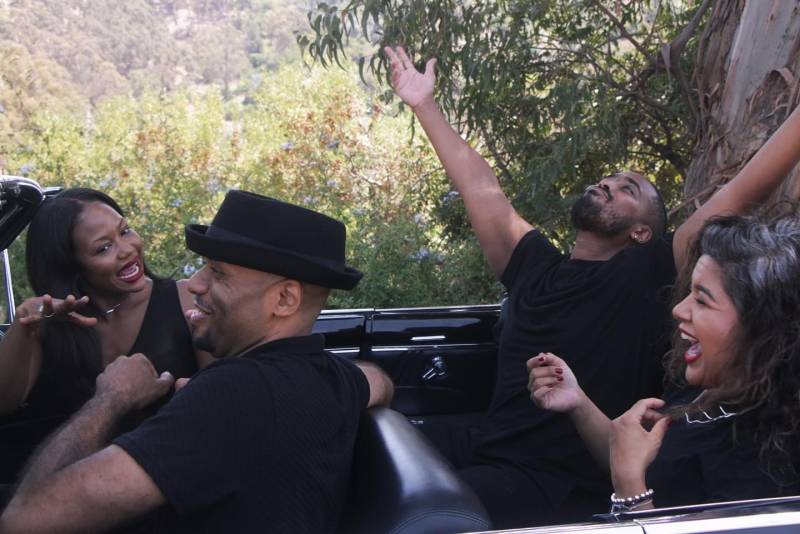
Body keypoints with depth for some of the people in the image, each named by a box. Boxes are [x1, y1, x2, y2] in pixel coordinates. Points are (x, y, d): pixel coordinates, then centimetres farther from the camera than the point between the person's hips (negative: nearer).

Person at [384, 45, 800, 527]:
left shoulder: (647, 278, -2)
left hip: (561, 484, -6)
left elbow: (745, 190, -8)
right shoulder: (535, 265, 12)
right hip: (483, 448, 6)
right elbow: (480, 187, 19)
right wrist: (425, 105, 26)